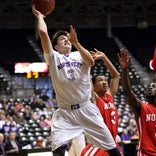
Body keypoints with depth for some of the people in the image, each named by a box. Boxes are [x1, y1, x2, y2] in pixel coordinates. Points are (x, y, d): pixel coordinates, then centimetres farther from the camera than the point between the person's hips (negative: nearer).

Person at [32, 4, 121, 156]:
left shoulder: (79, 55, 14)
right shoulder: (53, 57, 8)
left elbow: (91, 61, -11)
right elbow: (43, 32, -5)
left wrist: (76, 43, -16)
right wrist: (39, 16, 9)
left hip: (87, 110, 2)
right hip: (65, 113, -2)